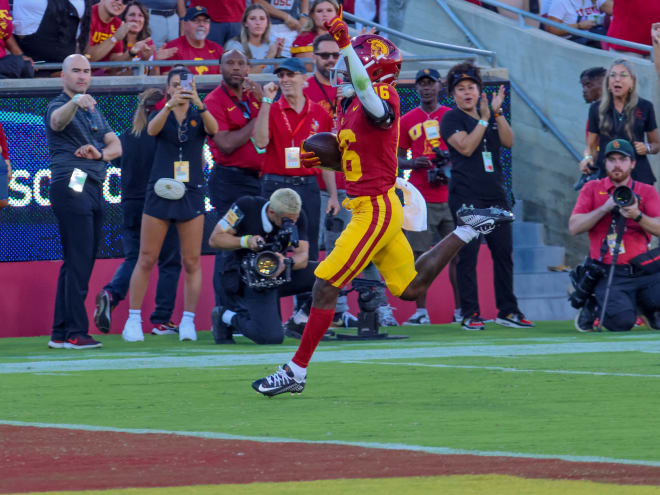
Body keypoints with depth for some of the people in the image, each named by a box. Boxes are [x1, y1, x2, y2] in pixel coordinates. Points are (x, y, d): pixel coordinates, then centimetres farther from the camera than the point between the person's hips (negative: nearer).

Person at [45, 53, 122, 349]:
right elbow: (58, 120, -29)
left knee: (80, 263, 9)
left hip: (94, 189, 8)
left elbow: (116, 146, 15)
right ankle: (75, 333, -13)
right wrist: (75, 102, -52)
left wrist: (100, 153, -9)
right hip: (71, 188, -8)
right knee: (78, 261, -12)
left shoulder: (94, 111, 22)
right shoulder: (59, 107, -4)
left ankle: (61, 333, 14)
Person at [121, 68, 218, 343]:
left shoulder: (199, 117, 5)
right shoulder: (161, 115, 4)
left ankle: (188, 321, 9)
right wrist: (169, 105, -38)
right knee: (146, 260, -1)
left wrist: (198, 102, -36)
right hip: (160, 193, -1)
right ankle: (133, 320, 5)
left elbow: (213, 129, -18)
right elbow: (152, 129, -19)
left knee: (192, 262, 1)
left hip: (191, 195, 1)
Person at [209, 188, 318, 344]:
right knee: (272, 337, -24)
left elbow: (302, 256, -15)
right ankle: (226, 317, 3)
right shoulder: (246, 207, -20)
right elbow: (215, 239, -13)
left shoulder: (296, 216, -10)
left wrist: (287, 263, -39)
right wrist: (246, 241, -30)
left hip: (278, 275, 5)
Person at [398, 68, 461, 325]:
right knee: (419, 255, -4)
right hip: (420, 197, 0)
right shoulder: (407, 121, 10)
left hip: (450, 195, 0)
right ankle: (421, 311, -1)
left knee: (457, 253, -2)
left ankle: (460, 310, 3)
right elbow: (397, 158, 12)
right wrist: (413, 163, -10)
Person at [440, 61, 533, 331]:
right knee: (467, 254, -7)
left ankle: (507, 310, 12)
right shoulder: (451, 119, 1)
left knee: (504, 253, 5)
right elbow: (466, 147, -14)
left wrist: (497, 113, -6)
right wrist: (484, 119, -13)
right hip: (466, 196, -6)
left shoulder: (490, 116, 18)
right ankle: (470, 314, -5)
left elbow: (508, 141, 3)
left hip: (496, 195, 6)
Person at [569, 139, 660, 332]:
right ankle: (593, 307, 8)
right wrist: (605, 208, -11)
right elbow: (574, 228, -2)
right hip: (609, 274, -2)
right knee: (622, 321, -27)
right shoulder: (592, 189, 9)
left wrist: (637, 216, -23)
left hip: (643, 271, 2)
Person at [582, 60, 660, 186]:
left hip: (638, 175, -1)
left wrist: (647, 148, -6)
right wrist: (588, 158, -7)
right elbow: (591, 146, 14)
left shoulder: (644, 107, 7)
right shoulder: (597, 108, 9)